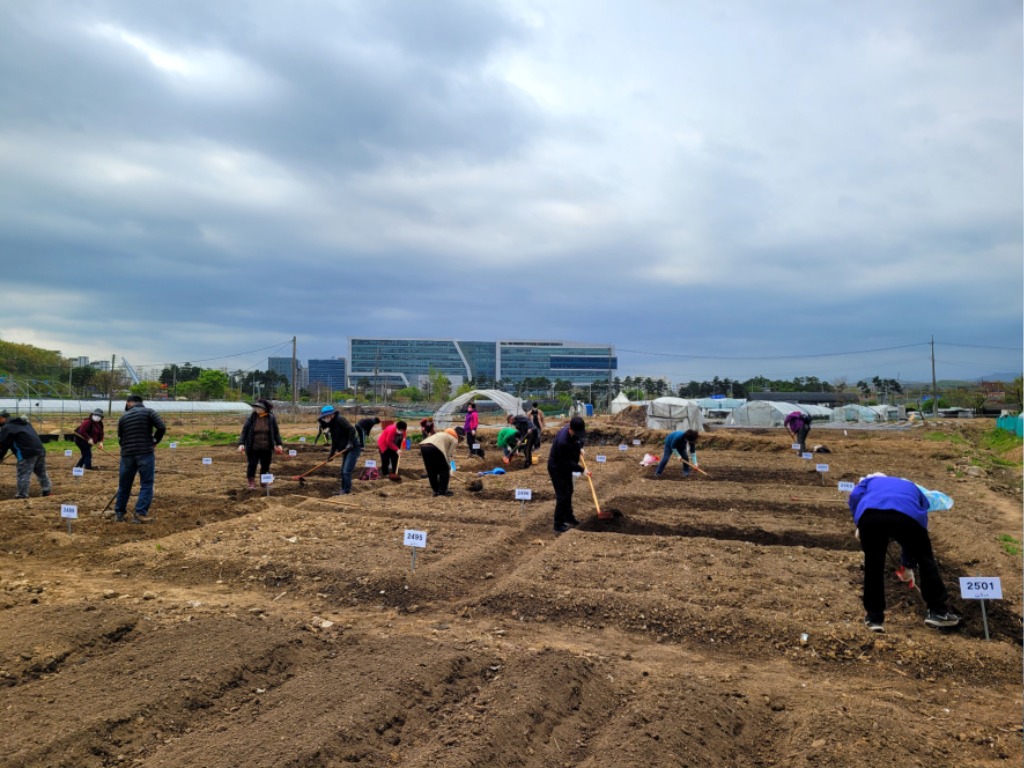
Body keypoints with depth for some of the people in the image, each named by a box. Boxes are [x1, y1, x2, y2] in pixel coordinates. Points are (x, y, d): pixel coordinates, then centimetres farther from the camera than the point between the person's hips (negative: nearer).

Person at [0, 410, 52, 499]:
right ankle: (48, 491, 26)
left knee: (22, 476, -2)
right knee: (42, 473, 20)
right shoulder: (24, 423, 24)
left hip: (27, 453, -8)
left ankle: (21, 496, -1)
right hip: (40, 450, 8)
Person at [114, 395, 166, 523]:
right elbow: (162, 428, -12)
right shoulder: (148, 412, 1)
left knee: (124, 486, 15)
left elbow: (120, 439, 16)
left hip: (127, 455, 4)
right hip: (145, 453, -4)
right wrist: (154, 442, 4)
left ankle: (119, 514, 24)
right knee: (146, 485, 2)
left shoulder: (123, 417, 11)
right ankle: (139, 514, -5)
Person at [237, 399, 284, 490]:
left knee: (265, 465, 9)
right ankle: (251, 483, 13)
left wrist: (279, 444, 3)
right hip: (253, 448, -1)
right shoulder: (252, 417, -5)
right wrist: (241, 444, -12)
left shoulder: (271, 418, -3)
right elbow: (244, 430, -4)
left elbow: (276, 432, 5)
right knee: (252, 464, -1)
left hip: (267, 448, 1)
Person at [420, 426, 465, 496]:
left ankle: (436, 490, 22)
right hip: (433, 448, -8)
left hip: (423, 446, 8)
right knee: (444, 469, 9)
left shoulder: (445, 435, 36)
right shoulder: (454, 440, 13)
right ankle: (442, 490, 8)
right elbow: (448, 455, 10)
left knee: (431, 471, 19)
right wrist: (449, 471, 17)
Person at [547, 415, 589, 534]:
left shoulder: (575, 431, -14)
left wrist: (580, 448, -1)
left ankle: (568, 517, 37)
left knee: (568, 492, 20)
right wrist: (582, 469, -22)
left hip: (566, 466, 9)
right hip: (557, 468, -9)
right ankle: (558, 525, 4)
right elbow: (567, 462, -29)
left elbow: (579, 440, 14)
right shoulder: (563, 441, -39)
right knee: (562, 495, -6)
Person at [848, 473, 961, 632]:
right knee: (926, 560, 25)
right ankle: (938, 611, 32)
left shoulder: (871, 480, 41)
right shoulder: (912, 488, 45)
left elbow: (855, 496, 16)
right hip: (908, 516, 0)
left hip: (870, 514, 0)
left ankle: (874, 617, 25)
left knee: (873, 564, 20)